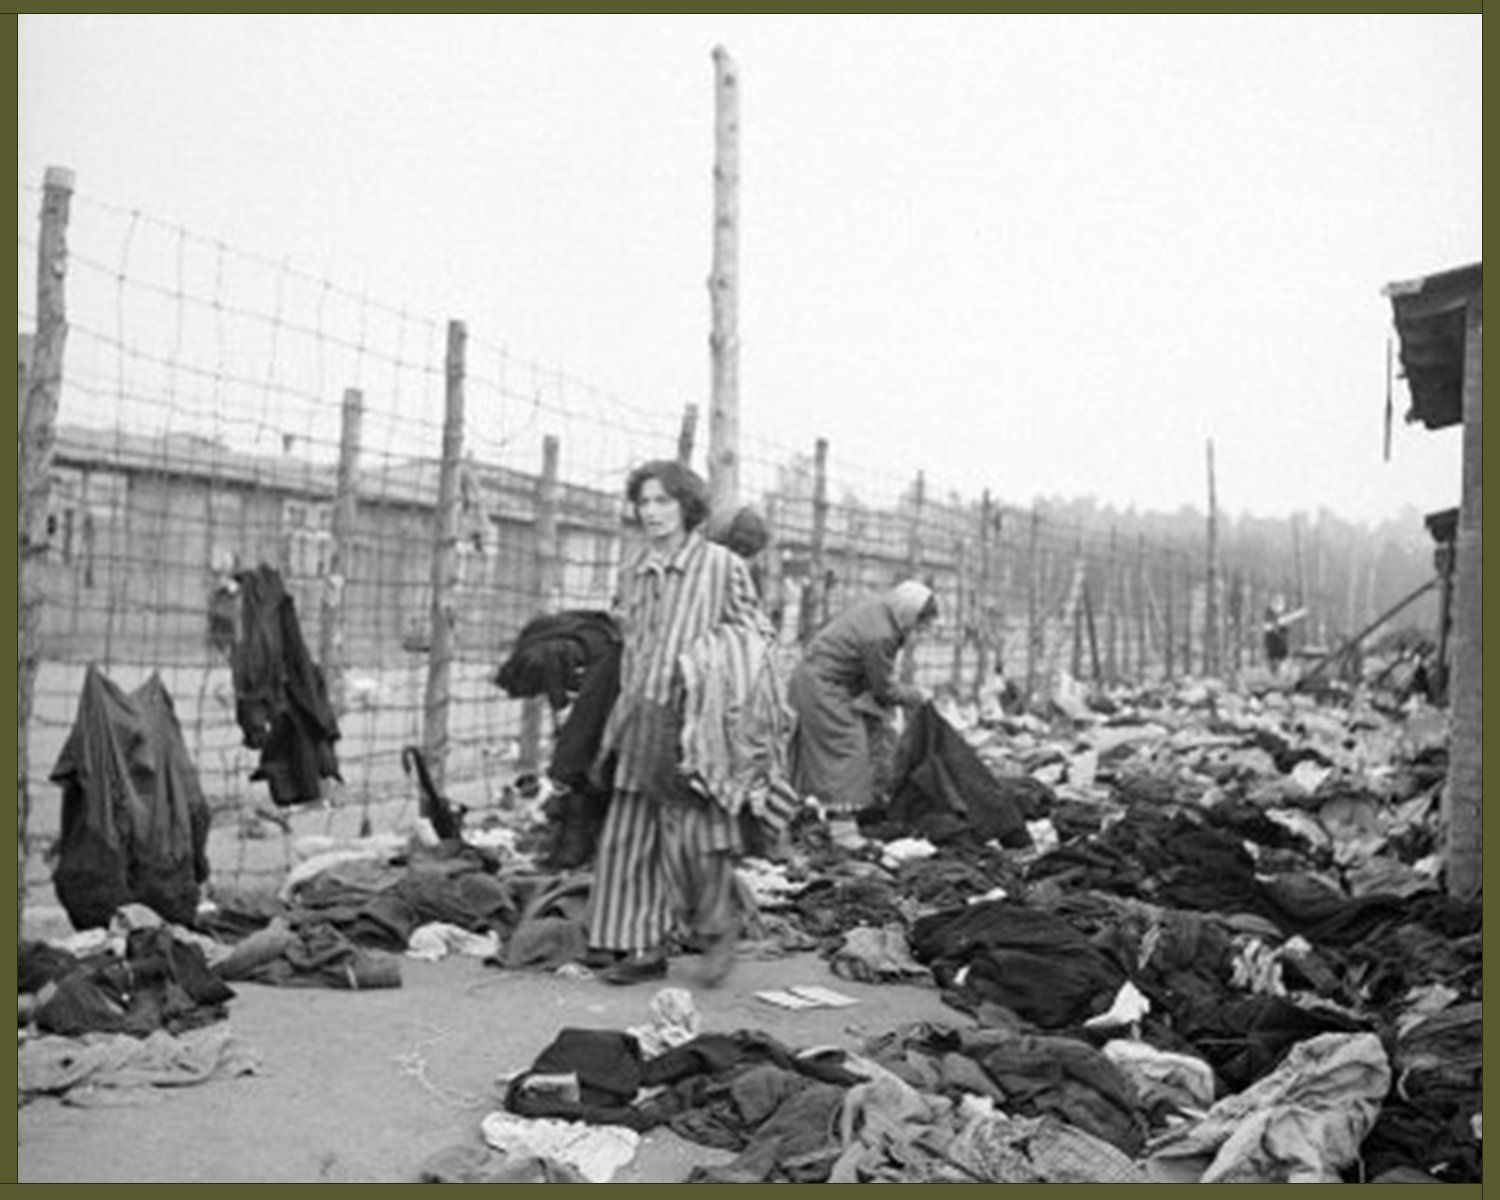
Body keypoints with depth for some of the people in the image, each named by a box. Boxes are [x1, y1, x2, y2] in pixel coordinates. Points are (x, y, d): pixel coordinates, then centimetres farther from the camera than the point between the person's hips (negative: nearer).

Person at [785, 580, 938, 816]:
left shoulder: (876, 606, -2)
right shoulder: (879, 636, -29)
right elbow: (884, 688, -14)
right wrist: (916, 696, 1)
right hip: (823, 688, -10)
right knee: (847, 750, -5)